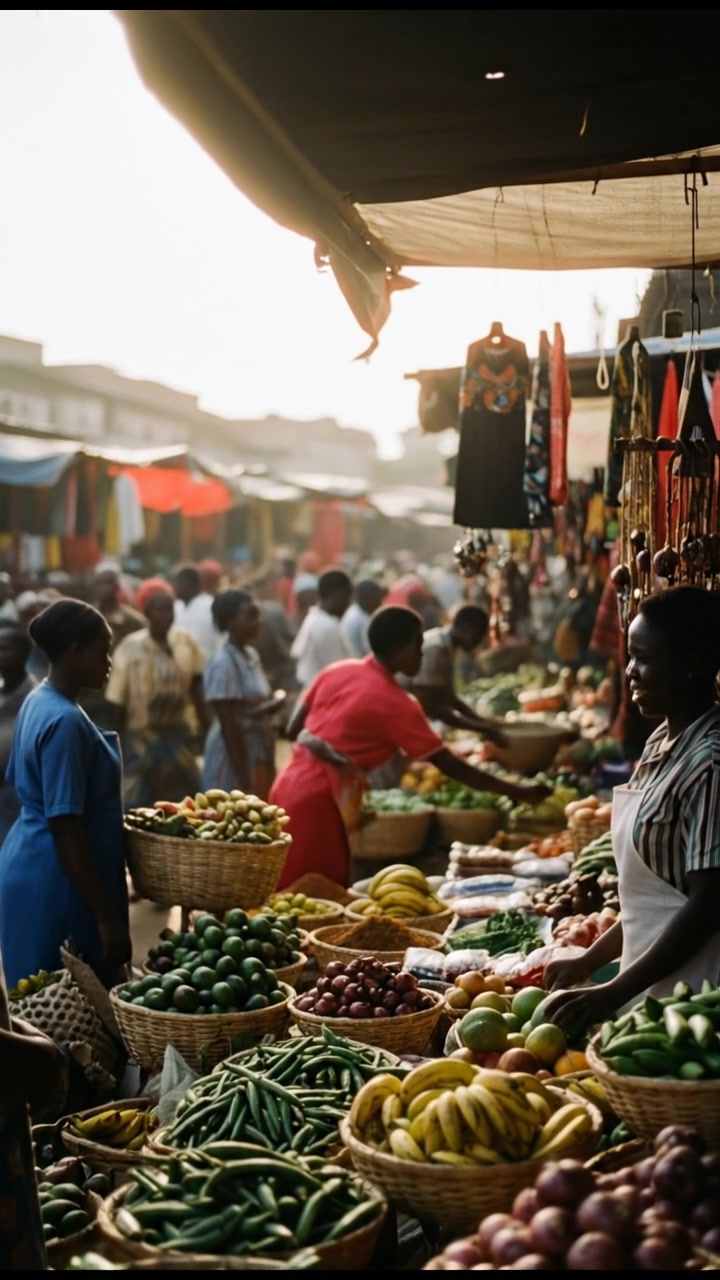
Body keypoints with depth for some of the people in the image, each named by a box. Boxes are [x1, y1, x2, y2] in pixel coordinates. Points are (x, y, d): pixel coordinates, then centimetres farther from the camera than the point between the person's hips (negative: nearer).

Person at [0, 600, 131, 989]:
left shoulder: (39, 701, 8)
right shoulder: (65, 721, -22)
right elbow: (65, 828, -25)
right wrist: (107, 916, -23)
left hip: (34, 869, 10)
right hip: (56, 883, -10)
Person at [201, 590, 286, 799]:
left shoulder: (252, 656, 8)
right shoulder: (223, 664, -18)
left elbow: (264, 699, 17)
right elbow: (228, 727, -20)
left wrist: (275, 701, -8)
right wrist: (244, 781, -21)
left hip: (258, 757, 9)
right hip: (234, 761, -9)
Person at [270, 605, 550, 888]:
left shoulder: (338, 670, 6)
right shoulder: (396, 704, -14)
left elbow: (294, 729, 10)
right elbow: (450, 766, -11)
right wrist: (518, 793, -6)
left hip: (291, 785, 8)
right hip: (318, 802, -8)